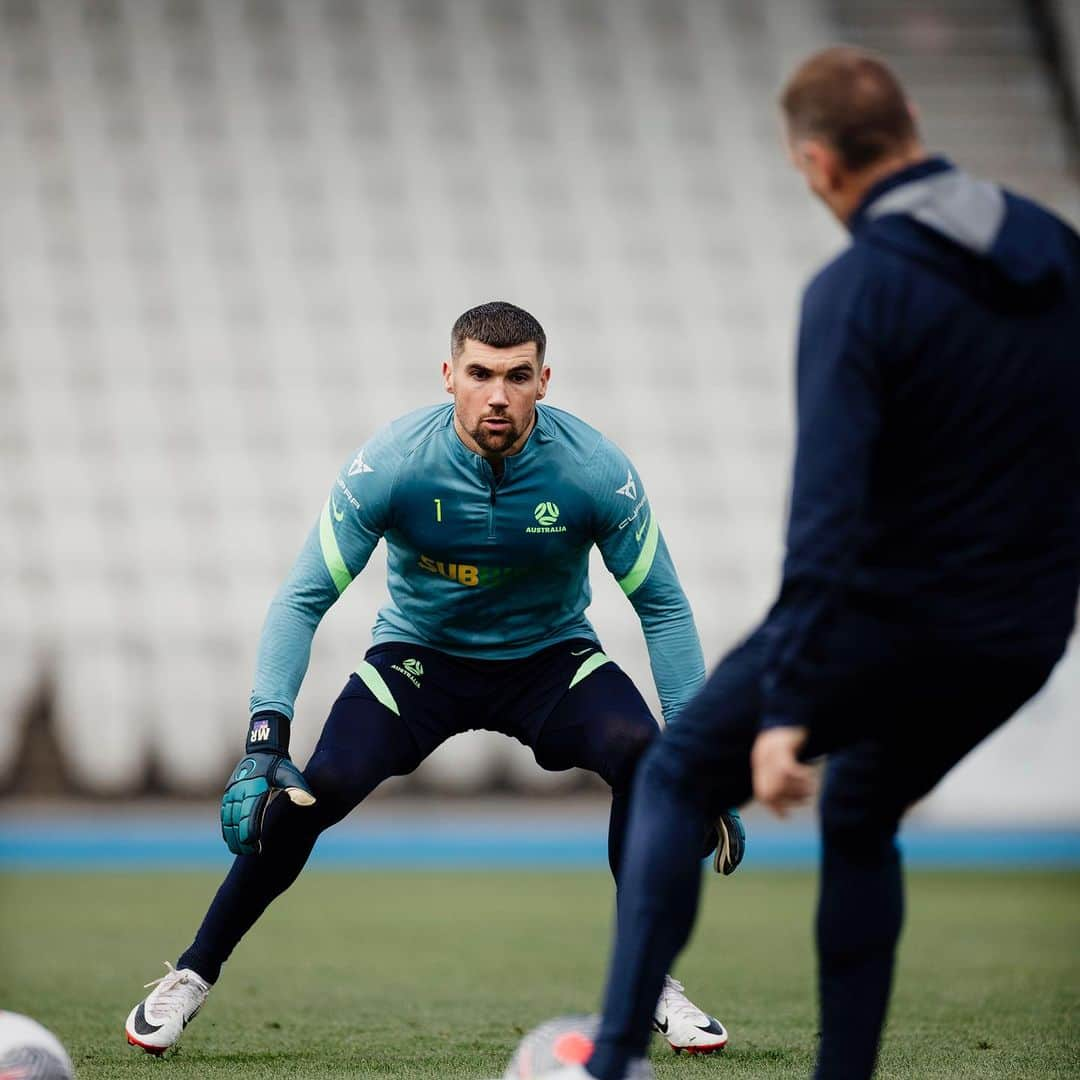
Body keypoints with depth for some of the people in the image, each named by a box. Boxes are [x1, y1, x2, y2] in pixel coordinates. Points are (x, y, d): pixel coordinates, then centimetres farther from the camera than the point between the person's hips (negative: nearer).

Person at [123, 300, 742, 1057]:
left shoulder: (598, 471, -22)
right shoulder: (388, 467, -24)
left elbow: (664, 609, -11)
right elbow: (303, 600, -18)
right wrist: (266, 745, -29)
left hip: (550, 657, 1)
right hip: (419, 654, 0)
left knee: (648, 757, -28)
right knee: (311, 793, -22)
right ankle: (194, 975, 0)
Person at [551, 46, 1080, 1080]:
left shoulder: (857, 290, -17)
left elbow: (828, 509, -25)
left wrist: (785, 707, -26)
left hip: (887, 621, -6)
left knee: (676, 779, 14)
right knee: (861, 823, 28)